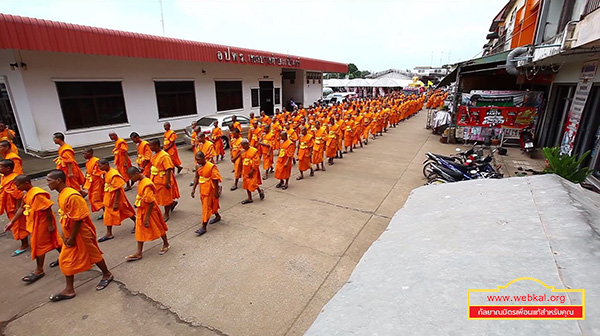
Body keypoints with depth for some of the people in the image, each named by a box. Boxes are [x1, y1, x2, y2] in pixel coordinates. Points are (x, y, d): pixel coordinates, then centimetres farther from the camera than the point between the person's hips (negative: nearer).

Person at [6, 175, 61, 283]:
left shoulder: (37, 194, -26)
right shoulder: (26, 194, 5)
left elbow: (48, 209, -26)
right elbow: (22, 208, 14)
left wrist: (50, 225, -23)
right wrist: (12, 222, 14)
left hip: (42, 223, -9)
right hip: (36, 223, 9)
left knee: (38, 245, 2)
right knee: (53, 240, 19)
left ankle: (39, 270, 16)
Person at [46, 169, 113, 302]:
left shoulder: (72, 196, -26)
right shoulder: (61, 195, 4)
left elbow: (78, 219, -25)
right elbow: (64, 217, 9)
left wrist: (72, 238, -17)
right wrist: (64, 235, 5)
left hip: (82, 234, -9)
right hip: (70, 234, 9)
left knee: (93, 255, 10)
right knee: (66, 260, 12)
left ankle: (107, 275, 31)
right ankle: (69, 290, 25)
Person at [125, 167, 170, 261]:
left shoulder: (146, 185, -28)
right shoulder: (141, 182, 0)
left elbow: (151, 203, -26)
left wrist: (147, 218, -21)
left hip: (149, 211, -9)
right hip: (141, 210, 9)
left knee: (158, 228, 12)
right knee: (140, 231, 14)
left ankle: (166, 244, 34)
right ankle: (139, 253, 24)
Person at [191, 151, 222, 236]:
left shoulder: (211, 167, -21)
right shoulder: (197, 166, 0)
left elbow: (215, 180, -17)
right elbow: (196, 177, 10)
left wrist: (216, 192, -14)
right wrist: (193, 189, 8)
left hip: (209, 190, -7)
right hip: (202, 189, 7)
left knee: (206, 207, -2)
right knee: (210, 204, 21)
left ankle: (203, 227, 5)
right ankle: (217, 216, 44)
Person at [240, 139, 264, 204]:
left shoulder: (254, 151, -15)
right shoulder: (242, 151, 6)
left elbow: (256, 162, -17)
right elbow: (242, 162, 15)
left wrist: (252, 171, -20)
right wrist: (242, 171, 14)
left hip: (253, 171, -7)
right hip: (245, 171, 7)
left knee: (253, 183, -7)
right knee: (246, 184, 10)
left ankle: (260, 191, 23)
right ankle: (249, 198, 21)